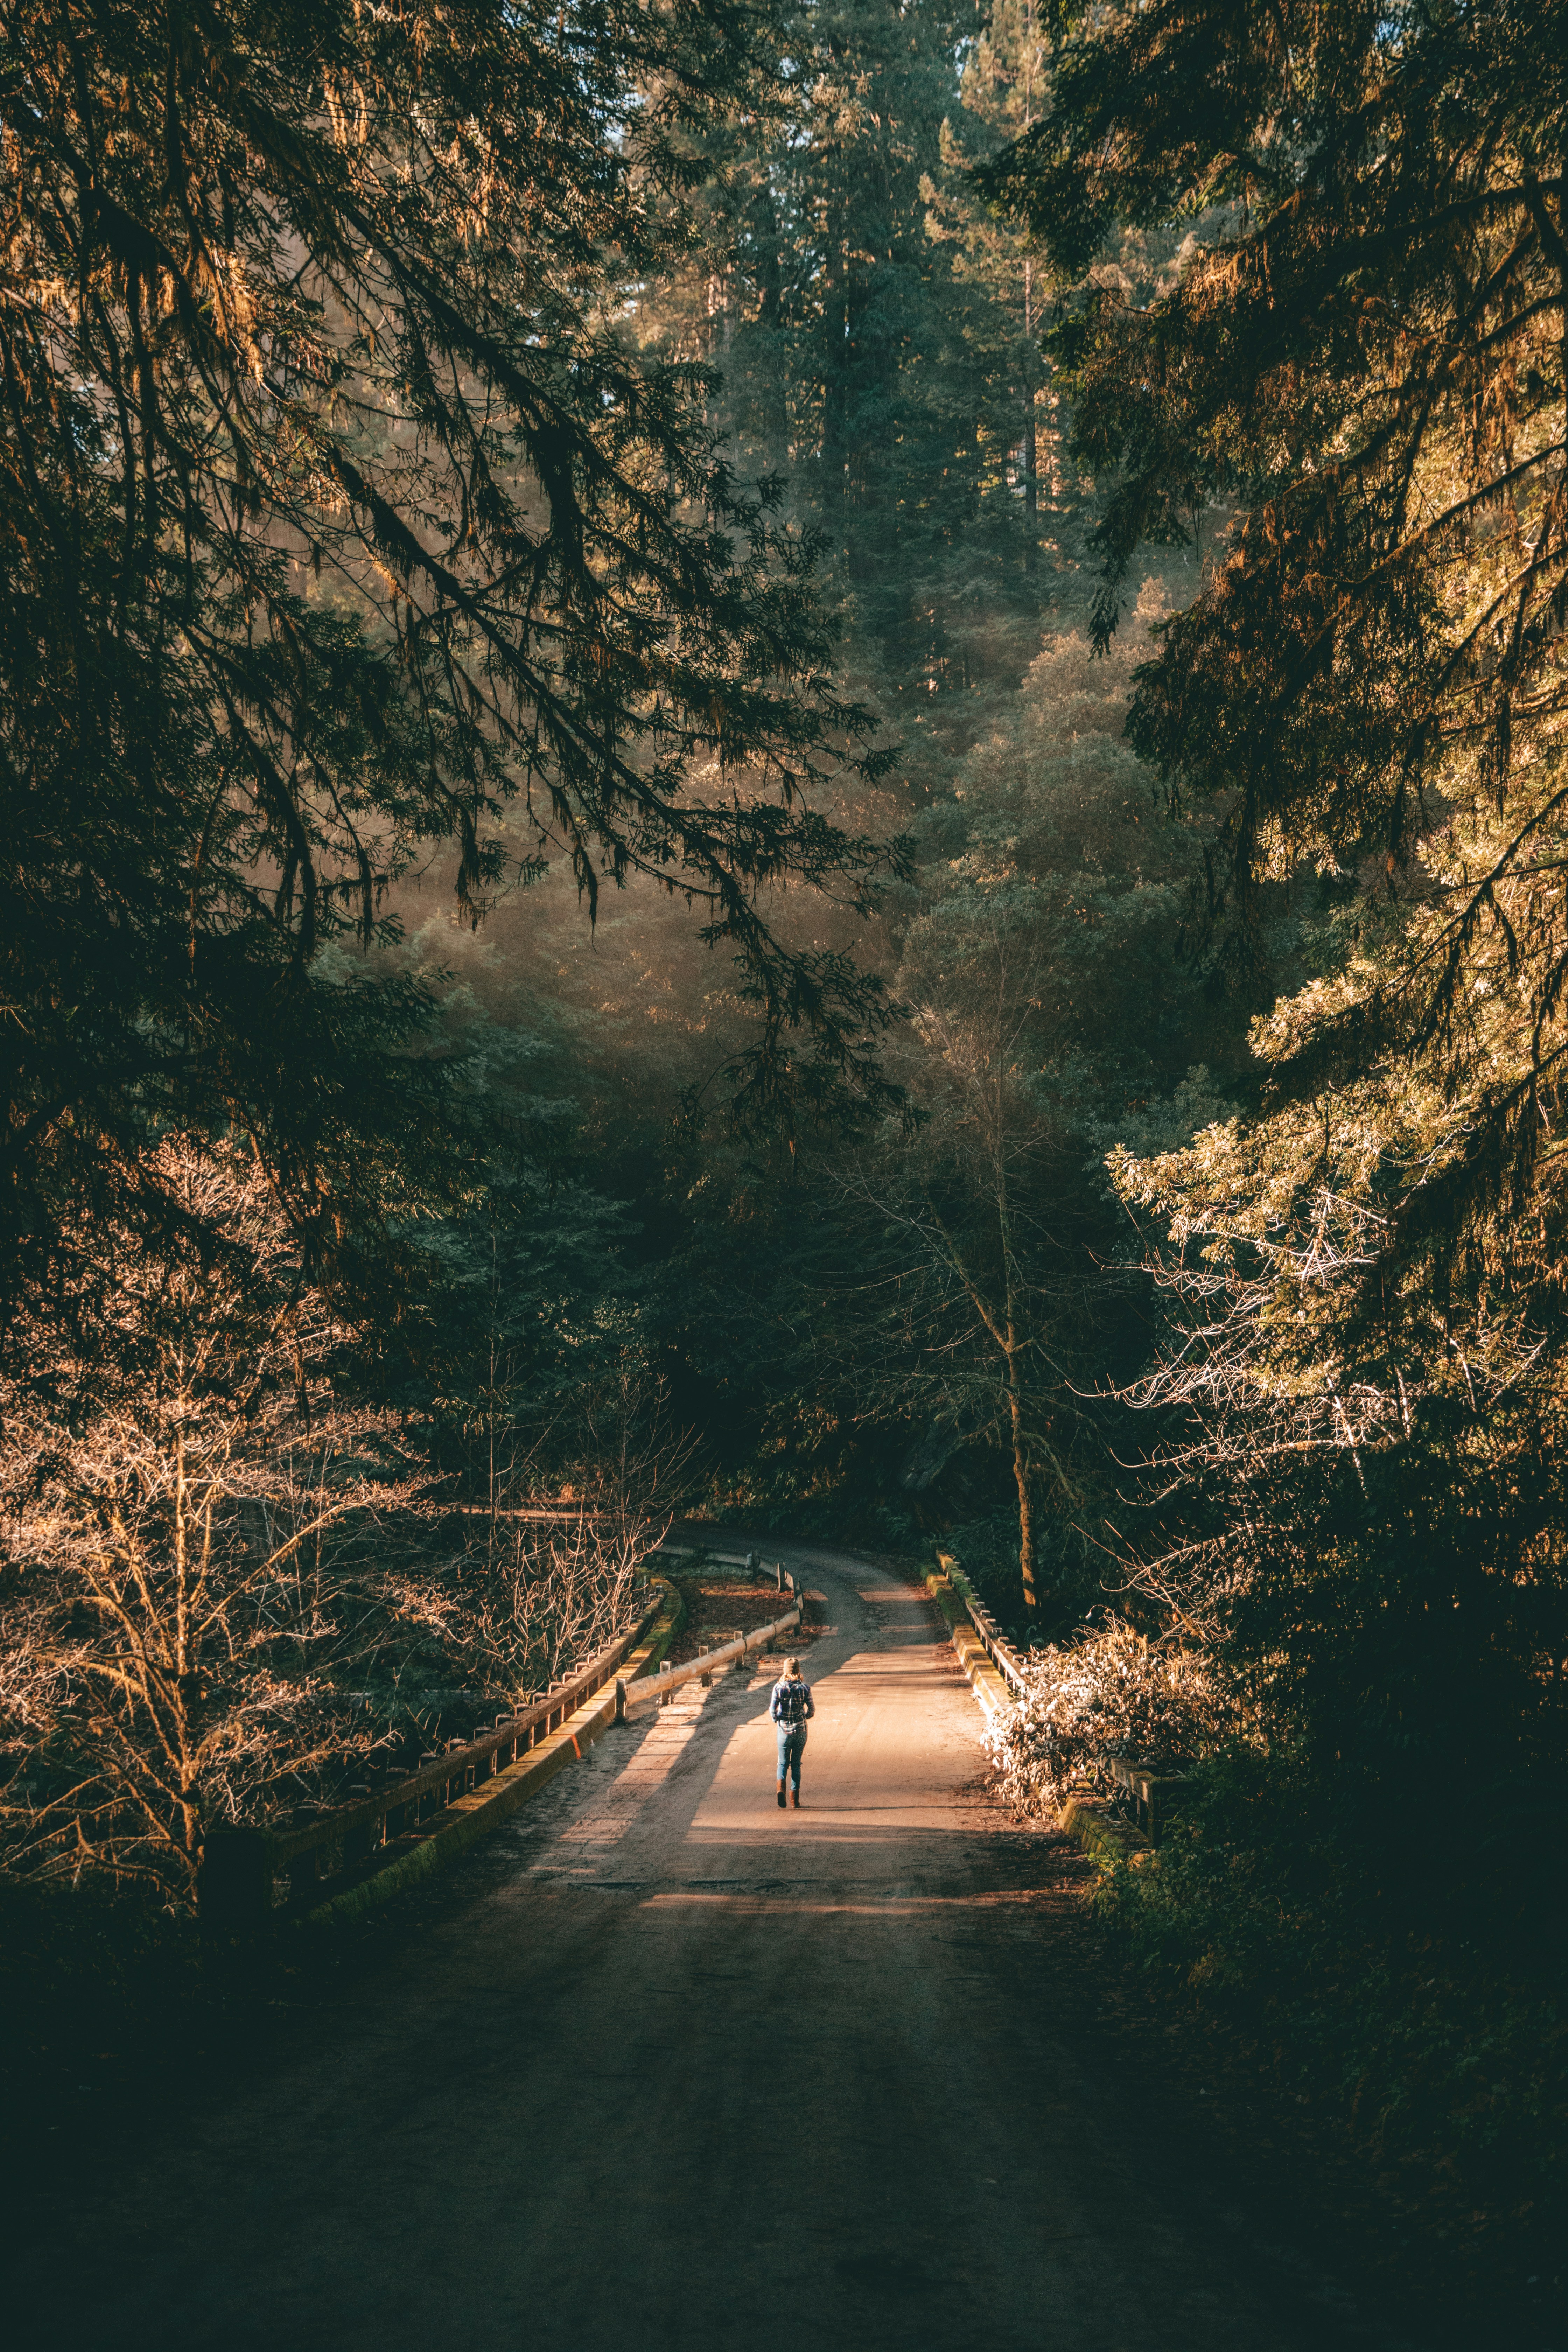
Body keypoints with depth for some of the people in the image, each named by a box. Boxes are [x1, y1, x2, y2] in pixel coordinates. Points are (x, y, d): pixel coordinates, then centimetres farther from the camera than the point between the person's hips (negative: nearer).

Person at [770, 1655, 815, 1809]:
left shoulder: (779, 1687, -9)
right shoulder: (805, 1688, -7)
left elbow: (773, 1708, -13)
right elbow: (812, 1710, -5)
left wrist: (776, 1720, 8)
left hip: (784, 1730, -1)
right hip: (801, 1730, 1)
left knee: (783, 1762, 11)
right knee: (796, 1763, 12)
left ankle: (781, 1785, -18)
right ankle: (795, 1799, 11)